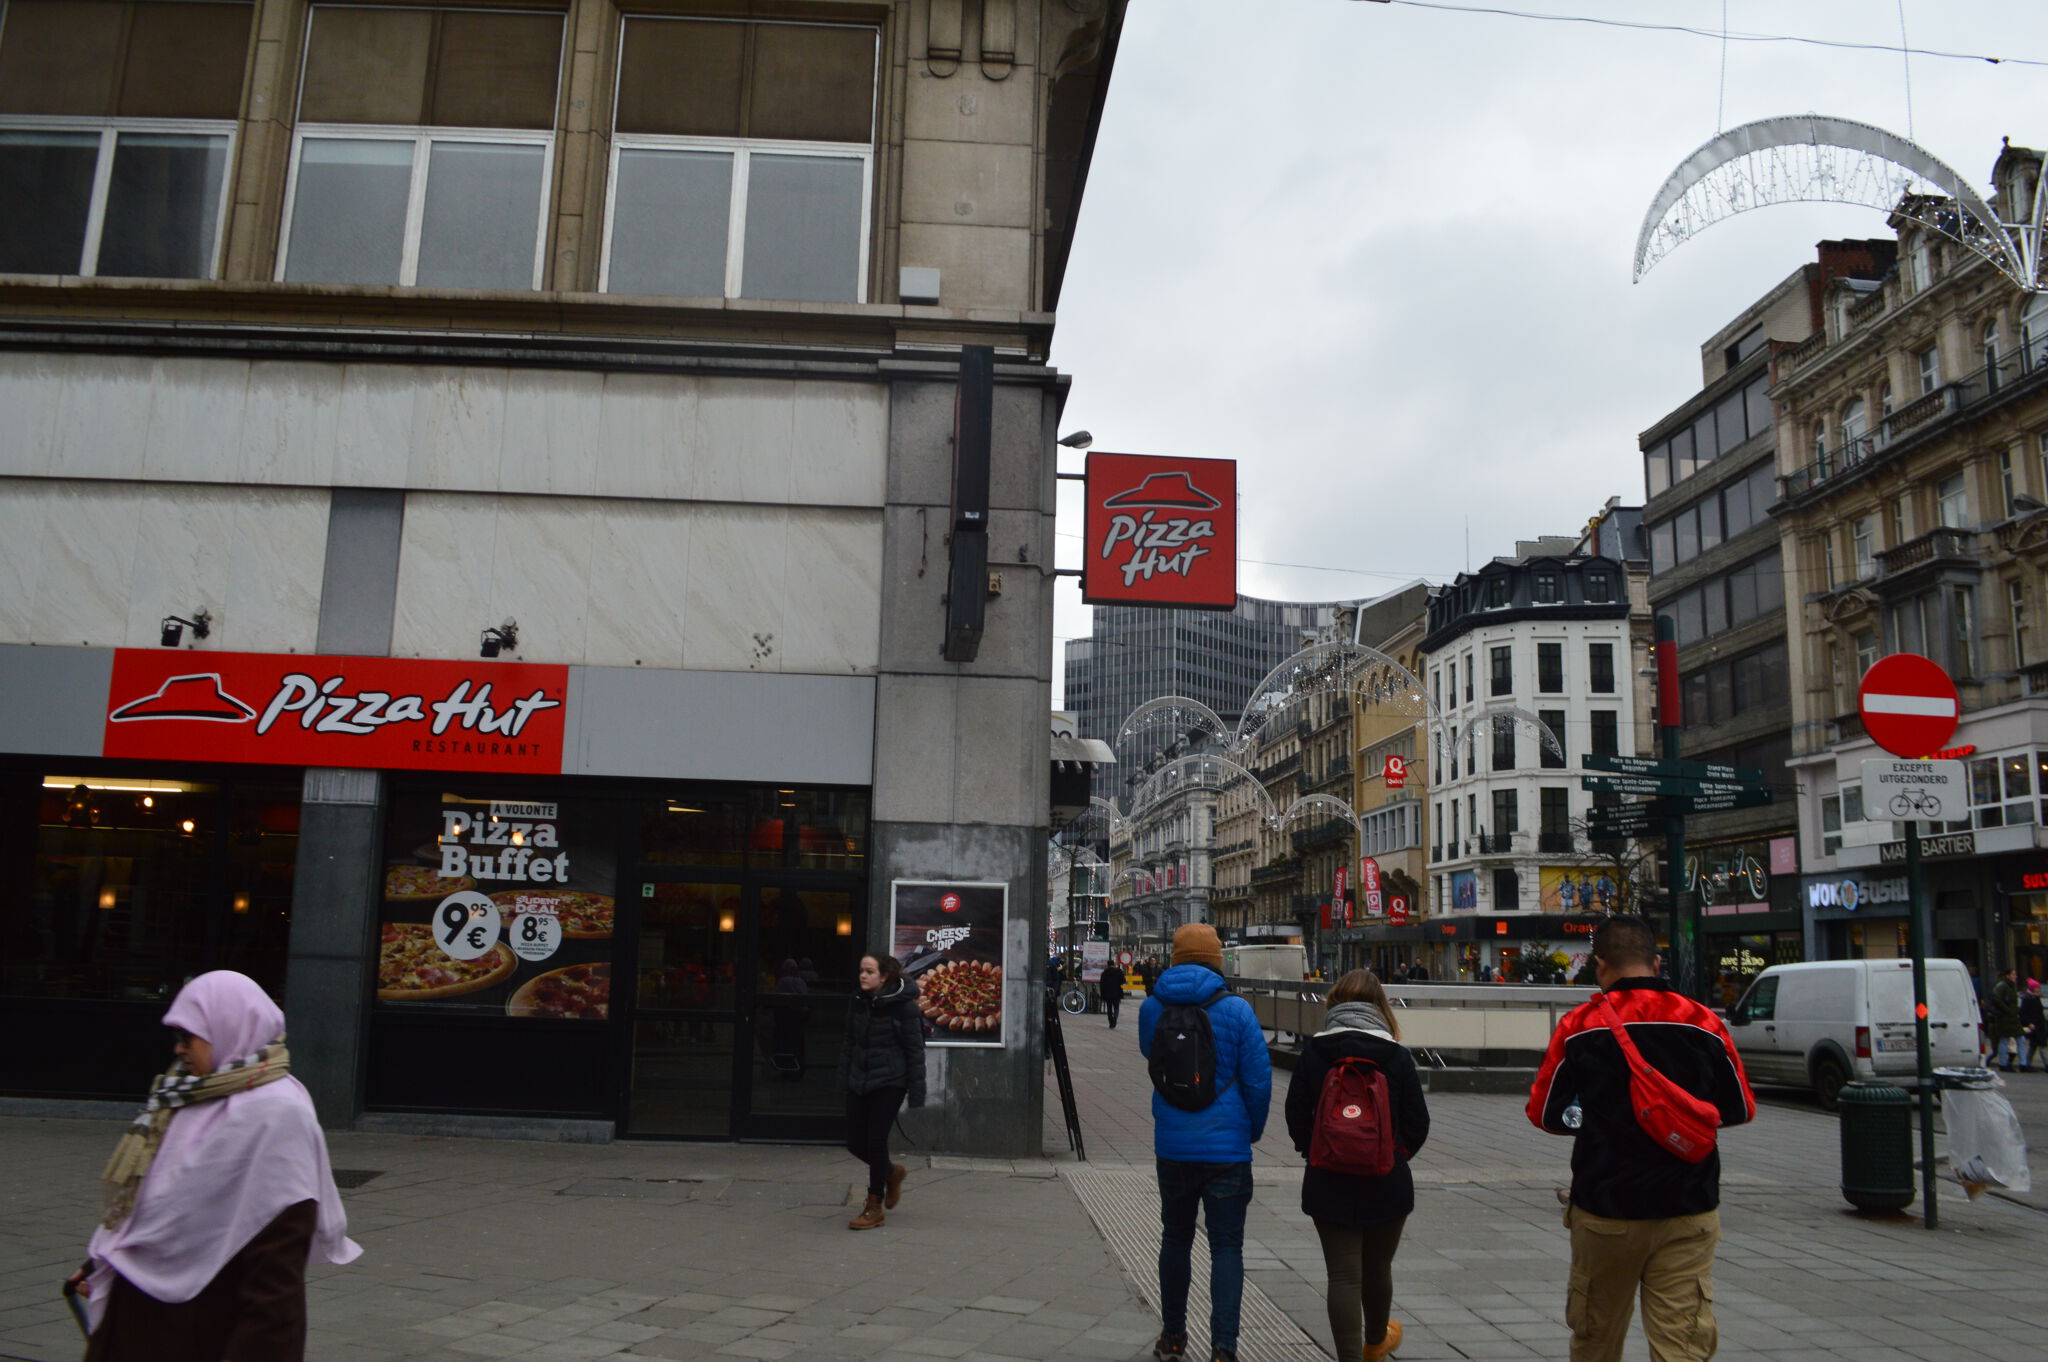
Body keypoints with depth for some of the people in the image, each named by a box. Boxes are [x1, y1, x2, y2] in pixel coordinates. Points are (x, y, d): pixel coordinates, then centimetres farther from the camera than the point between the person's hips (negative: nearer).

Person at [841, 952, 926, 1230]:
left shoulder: (903, 1005, -11)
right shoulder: (857, 1002, 5)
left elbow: (915, 1049, -9)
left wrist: (916, 1091, -10)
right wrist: (843, 1078, 11)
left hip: (889, 1082, -6)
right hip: (859, 1082, 6)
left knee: (876, 1140, -6)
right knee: (855, 1142, 5)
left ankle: (874, 1207, 9)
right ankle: (891, 1172, 35)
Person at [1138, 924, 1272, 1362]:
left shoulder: (1152, 1007, -2)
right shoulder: (1235, 1010, -11)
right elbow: (1258, 1079, -8)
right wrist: (1253, 1130, 8)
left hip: (1172, 1146, 3)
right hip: (1227, 1146, -3)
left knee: (1175, 1239, 18)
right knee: (1227, 1247, 3)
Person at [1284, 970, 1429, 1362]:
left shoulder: (1314, 1053, -6)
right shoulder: (1397, 1055, -6)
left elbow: (1296, 1117, -5)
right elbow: (1418, 1124, -4)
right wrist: (1395, 1156, 12)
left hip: (1329, 1182, -1)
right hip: (1387, 1182, 1)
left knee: (1343, 1275, 3)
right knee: (1377, 1268, 21)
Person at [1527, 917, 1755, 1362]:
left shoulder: (1578, 1026, -7)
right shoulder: (1704, 1024, -3)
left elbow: (1545, 1113, -2)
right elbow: (1740, 1109, 7)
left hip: (1604, 1211, 0)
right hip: (1688, 1212, 0)